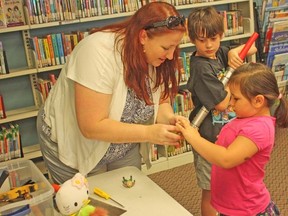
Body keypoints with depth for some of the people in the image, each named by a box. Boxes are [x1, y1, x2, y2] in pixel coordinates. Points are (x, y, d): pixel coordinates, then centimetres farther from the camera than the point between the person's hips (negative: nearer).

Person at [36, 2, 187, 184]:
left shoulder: (156, 56, -12)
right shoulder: (99, 52, -32)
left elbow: (160, 101, -1)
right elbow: (92, 127, -33)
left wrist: (169, 118, -23)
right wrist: (149, 133, -35)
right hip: (74, 148, -5)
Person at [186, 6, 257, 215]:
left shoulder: (219, 53, 2)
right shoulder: (200, 67, -20)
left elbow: (252, 49, 10)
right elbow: (221, 103, -20)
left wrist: (235, 51, -10)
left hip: (227, 132, 8)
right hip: (210, 136, -8)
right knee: (211, 190, 7)